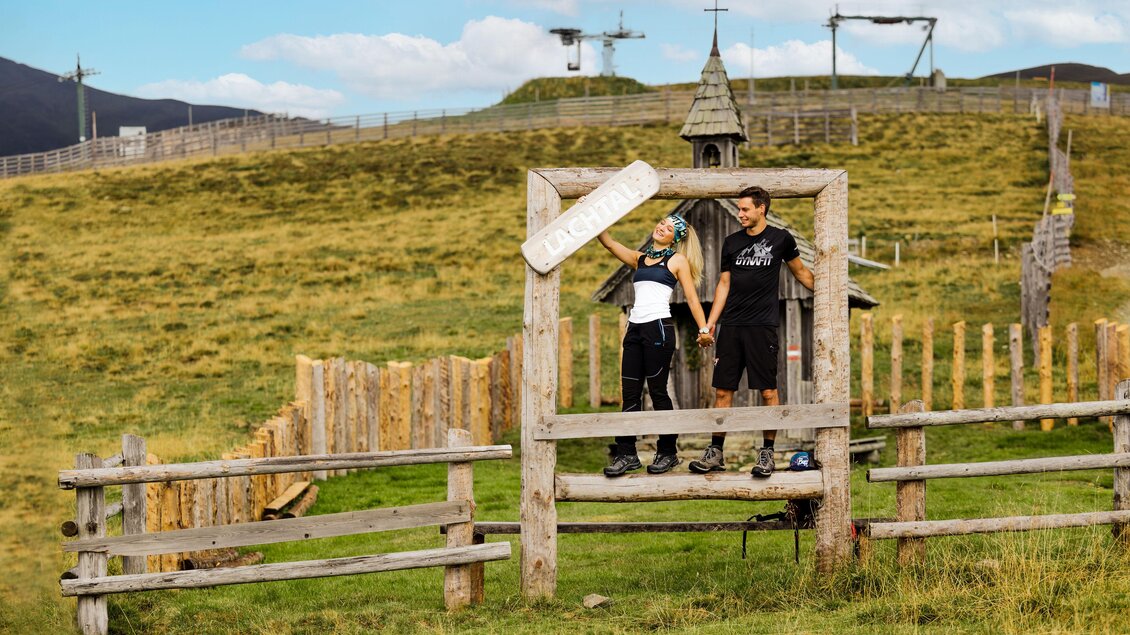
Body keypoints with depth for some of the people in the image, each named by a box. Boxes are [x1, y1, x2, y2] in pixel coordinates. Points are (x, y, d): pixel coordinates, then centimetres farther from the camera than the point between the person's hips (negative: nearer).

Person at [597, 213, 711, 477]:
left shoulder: (678, 261, 4)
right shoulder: (638, 259, 18)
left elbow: (692, 298, 0)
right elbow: (608, 242, 13)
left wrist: (703, 329, -9)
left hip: (659, 328, -6)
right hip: (635, 328, 6)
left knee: (657, 391, -3)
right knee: (630, 394, 2)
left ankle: (668, 453, 6)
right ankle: (627, 454, 3)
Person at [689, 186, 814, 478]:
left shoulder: (781, 239, 3)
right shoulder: (732, 242, 12)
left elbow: (801, 272, 16)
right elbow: (724, 283, 14)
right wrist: (710, 322, 9)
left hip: (762, 325, -3)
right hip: (731, 326, 3)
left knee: (768, 391, -5)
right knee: (723, 390, 2)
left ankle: (767, 453, 4)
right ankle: (715, 453, 9)